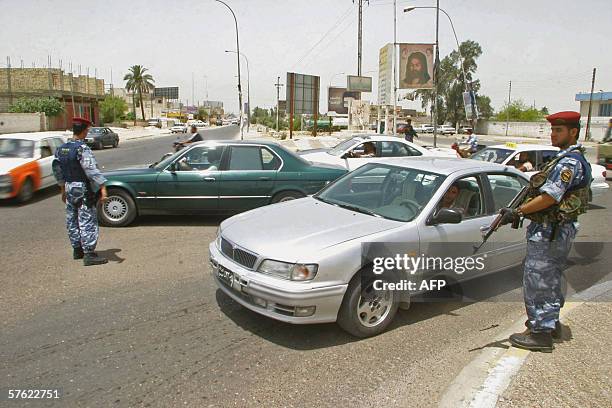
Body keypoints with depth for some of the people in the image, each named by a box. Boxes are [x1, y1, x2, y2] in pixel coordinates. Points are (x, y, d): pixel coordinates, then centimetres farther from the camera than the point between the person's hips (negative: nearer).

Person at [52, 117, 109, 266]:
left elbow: (57, 169, 17)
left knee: (72, 221, 16)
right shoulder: (82, 148, -16)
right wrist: (103, 187, -28)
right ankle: (89, 254, -2)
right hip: (83, 190, -8)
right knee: (87, 222, -4)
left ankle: (77, 249, 27)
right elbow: (92, 170, -26)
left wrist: (63, 189, 26)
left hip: (69, 188, 8)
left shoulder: (61, 149, 9)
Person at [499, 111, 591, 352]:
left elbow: (549, 198, -25)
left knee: (537, 280, -5)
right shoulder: (575, 159, 15)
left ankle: (540, 333, 2)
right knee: (552, 279, 20)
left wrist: (517, 212, -22)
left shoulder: (569, 162, -18)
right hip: (562, 229, 11)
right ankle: (551, 322, 33)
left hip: (549, 232, -11)